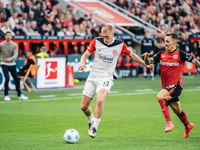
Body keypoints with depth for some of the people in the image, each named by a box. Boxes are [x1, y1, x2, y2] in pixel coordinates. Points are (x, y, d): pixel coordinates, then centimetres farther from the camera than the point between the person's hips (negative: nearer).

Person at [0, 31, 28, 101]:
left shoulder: (14, 45, -3)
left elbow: (16, 54, -15)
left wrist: (11, 58, -34)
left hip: (12, 64, 3)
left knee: (16, 79, 7)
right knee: (7, 79, -14)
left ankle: (19, 95, 19)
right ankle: (6, 95, -3)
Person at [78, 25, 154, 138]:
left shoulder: (120, 45, -2)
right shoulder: (96, 42, -1)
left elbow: (132, 55, 14)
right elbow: (85, 55, 4)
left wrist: (146, 64, 14)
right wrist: (82, 64, -18)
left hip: (106, 78, -3)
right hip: (93, 77, 3)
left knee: (100, 100, -30)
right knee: (84, 106, 3)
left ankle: (95, 127, -14)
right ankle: (91, 121, 36)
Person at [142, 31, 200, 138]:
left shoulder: (180, 54, -8)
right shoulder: (161, 54, 5)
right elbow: (149, 62, -1)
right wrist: (146, 58, -21)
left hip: (175, 85, -6)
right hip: (166, 85, 6)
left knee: (160, 96, -30)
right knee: (177, 110, 18)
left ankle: (168, 122, -27)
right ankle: (188, 126, 42)